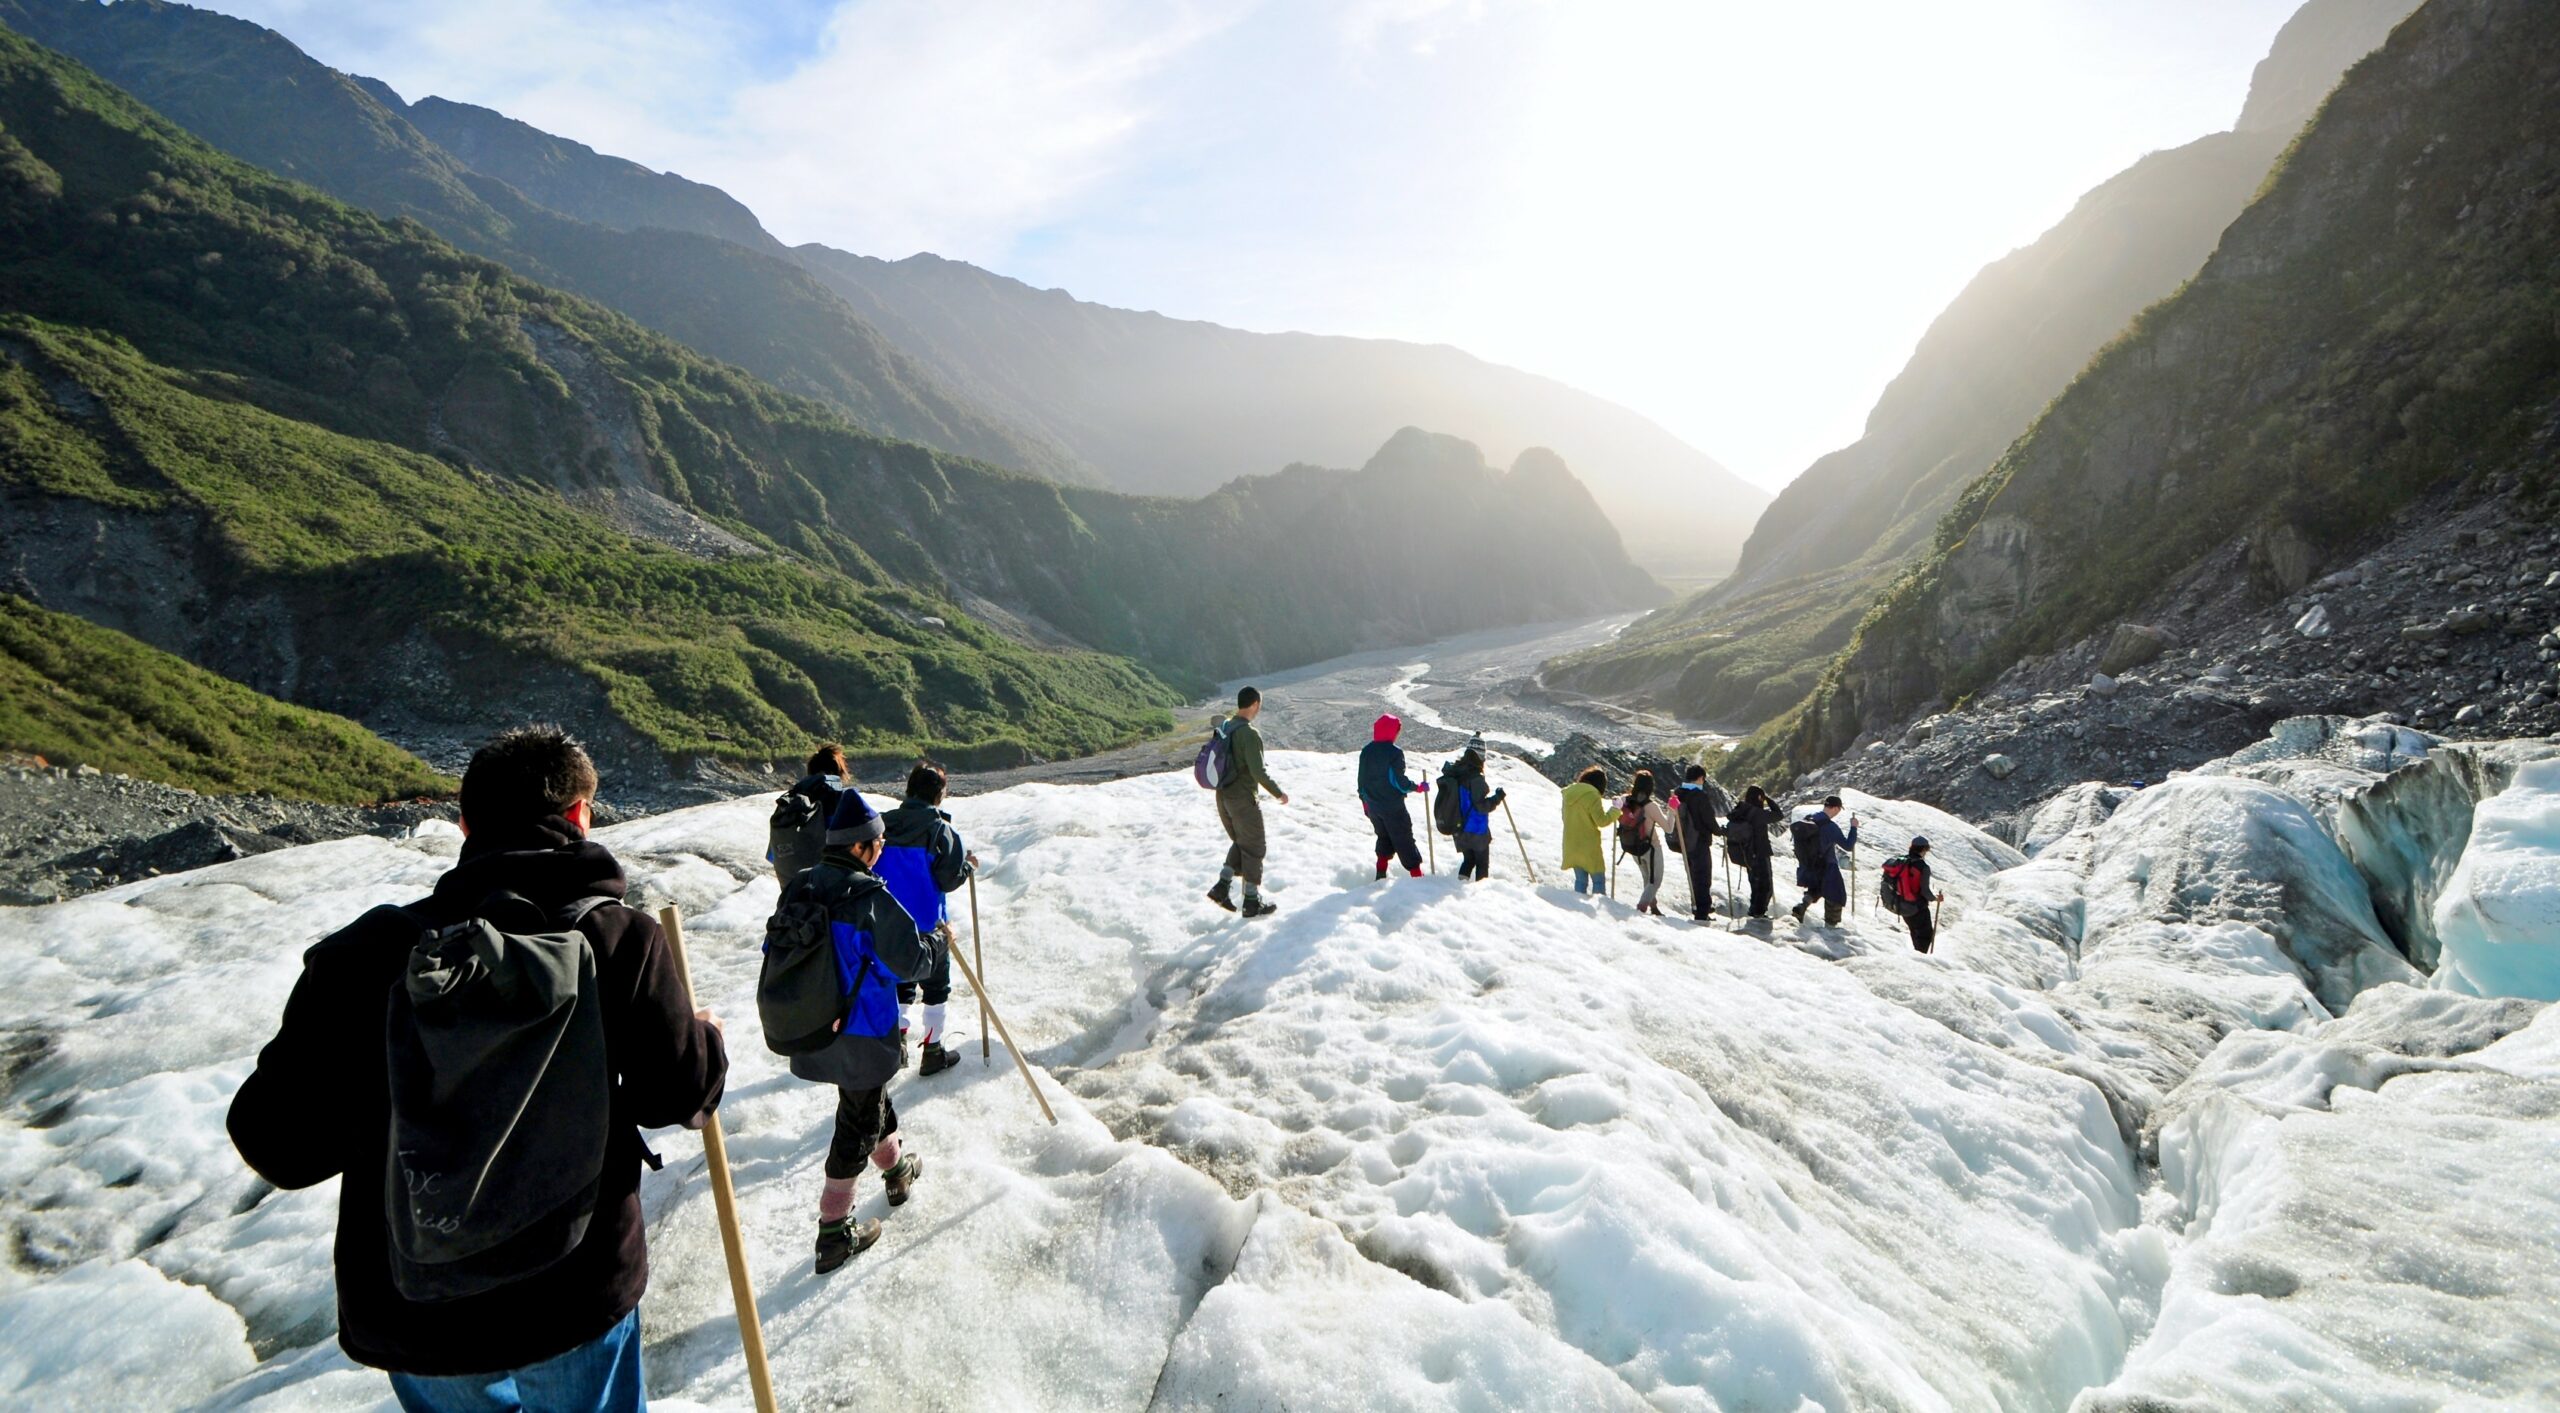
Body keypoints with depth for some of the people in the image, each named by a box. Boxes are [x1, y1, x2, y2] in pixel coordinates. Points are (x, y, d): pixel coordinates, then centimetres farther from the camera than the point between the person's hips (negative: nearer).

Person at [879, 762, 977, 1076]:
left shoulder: (883, 824, -3)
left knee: (901, 983, 21)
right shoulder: (939, 829, -16)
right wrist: (968, 866, 0)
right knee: (936, 986, 12)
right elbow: (950, 879, -18)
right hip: (929, 924, -4)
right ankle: (933, 1051, 19)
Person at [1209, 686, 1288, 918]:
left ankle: (1222, 887, 13)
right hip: (1244, 800, -8)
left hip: (1223, 797, 8)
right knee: (1253, 849, 7)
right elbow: (1259, 771, -22)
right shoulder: (1249, 733, -20)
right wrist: (1279, 793, -10)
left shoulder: (1223, 728, 5)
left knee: (1240, 843, 22)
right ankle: (1252, 902, 15)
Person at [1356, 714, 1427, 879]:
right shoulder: (1395, 752, -17)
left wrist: (1365, 801, 19)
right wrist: (1418, 786, -3)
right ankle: (1416, 874, 5)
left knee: (1384, 837, 21)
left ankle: (1381, 873, 17)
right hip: (1393, 806, -6)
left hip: (1373, 807, 6)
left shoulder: (1366, 751, 3)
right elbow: (1399, 781, -18)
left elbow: (1362, 780, 9)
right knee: (1404, 840, 3)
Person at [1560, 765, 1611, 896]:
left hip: (1571, 846, 6)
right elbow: (1602, 821, -15)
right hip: (1589, 847, -6)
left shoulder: (1568, 793, 6)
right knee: (1598, 880, 3)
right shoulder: (1592, 795, -17)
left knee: (1580, 880, 14)